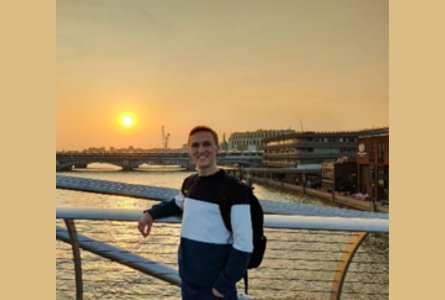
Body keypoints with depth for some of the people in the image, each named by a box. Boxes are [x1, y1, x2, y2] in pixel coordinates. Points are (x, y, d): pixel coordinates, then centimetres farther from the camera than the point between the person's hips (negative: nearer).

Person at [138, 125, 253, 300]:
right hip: (187, 282, 7)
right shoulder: (189, 183, 4)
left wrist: (223, 285, -16)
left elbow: (244, 245, -17)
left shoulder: (233, 190, -16)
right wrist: (151, 213, 11)